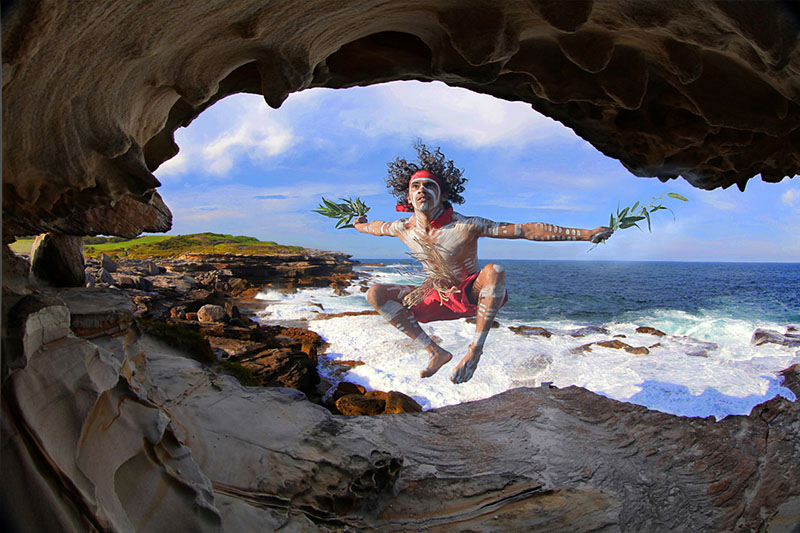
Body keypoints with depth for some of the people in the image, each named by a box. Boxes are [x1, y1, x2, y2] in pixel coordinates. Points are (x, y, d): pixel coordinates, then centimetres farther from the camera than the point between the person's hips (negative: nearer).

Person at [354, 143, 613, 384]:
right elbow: (377, 226, 14)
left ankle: (475, 351, -28)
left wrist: (584, 233, -31)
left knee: (494, 271, -38)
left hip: (472, 294, -4)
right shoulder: (403, 229, -12)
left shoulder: (466, 226, -26)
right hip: (437, 298, 5)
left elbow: (526, 230, -28)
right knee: (376, 294, -12)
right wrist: (360, 226, 35)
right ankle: (436, 352, -13)